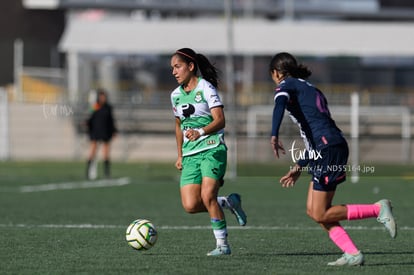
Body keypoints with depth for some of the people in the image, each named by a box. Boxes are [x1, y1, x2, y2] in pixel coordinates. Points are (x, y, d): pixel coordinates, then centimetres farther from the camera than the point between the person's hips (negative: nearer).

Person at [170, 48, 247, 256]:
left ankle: (222, 244, -8)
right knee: (190, 206, -10)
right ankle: (228, 202, 16)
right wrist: (180, 155, 24)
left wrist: (200, 132, -31)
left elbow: (220, 120, -15)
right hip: (190, 155, 6)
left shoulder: (206, 88, -6)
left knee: (207, 196, -20)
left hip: (212, 149, -6)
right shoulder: (176, 95, 14)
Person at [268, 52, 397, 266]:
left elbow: (279, 104, -22)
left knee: (320, 215, -5)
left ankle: (378, 209, -7)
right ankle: (352, 254, 2)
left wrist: (274, 135, -37)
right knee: (313, 210, 10)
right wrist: (299, 168, 36)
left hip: (328, 150, -9)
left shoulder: (286, 85, 3)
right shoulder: (311, 89, 28)